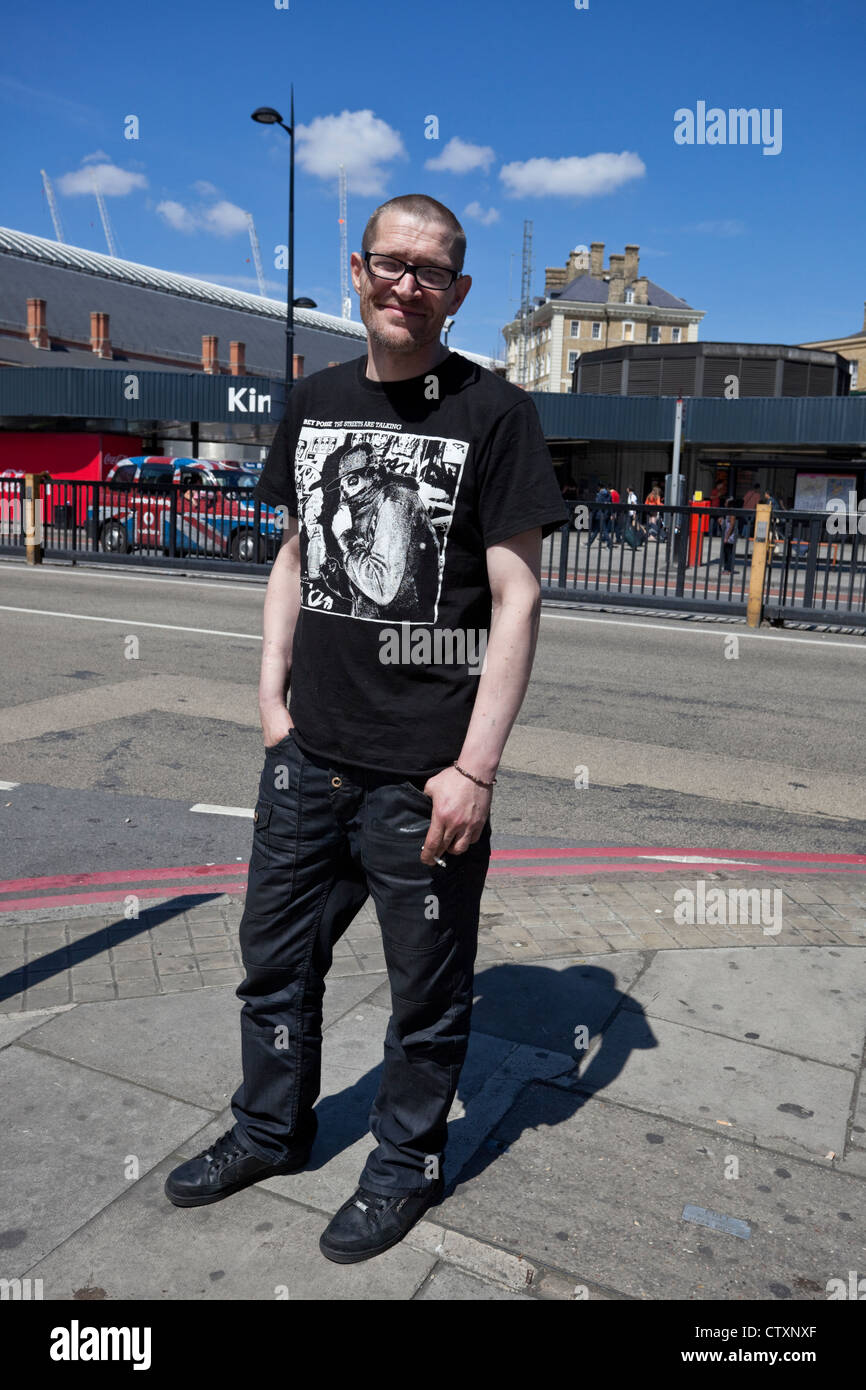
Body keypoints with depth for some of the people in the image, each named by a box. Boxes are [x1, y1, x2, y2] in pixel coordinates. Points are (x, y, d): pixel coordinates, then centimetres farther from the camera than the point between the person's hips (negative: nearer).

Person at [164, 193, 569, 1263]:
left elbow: (516, 597, -10)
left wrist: (475, 768, -14)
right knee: (275, 958, 20)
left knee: (427, 992, 11)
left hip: (424, 773, -5)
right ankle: (269, 1131, 45)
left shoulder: (494, 413, -7)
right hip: (308, 754, 6)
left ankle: (405, 1164, 37)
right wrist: (272, 695, 8)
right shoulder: (314, 403, 9)